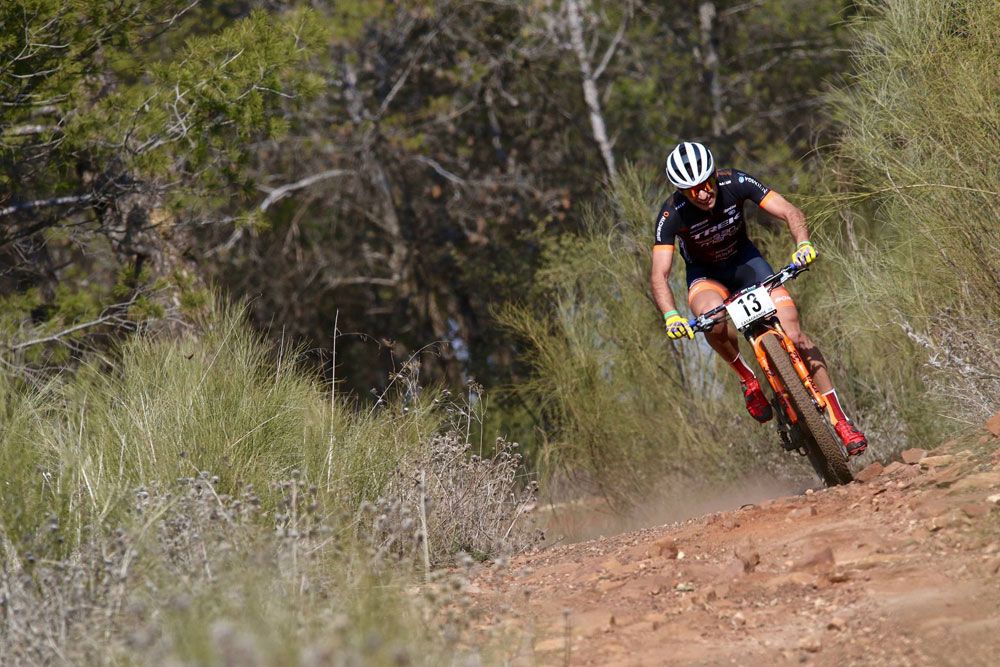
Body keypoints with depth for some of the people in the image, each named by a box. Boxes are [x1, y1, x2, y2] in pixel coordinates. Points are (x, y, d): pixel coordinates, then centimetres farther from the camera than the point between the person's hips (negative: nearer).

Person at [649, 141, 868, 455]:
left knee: (793, 332, -15)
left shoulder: (735, 183, -26)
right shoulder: (672, 214, -28)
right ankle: (747, 378, -8)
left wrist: (803, 244, -48)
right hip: (705, 274, -1)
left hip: (745, 260, 1)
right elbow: (659, 275, -31)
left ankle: (841, 422, -10)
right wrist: (671, 316, -50)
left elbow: (791, 213, -27)